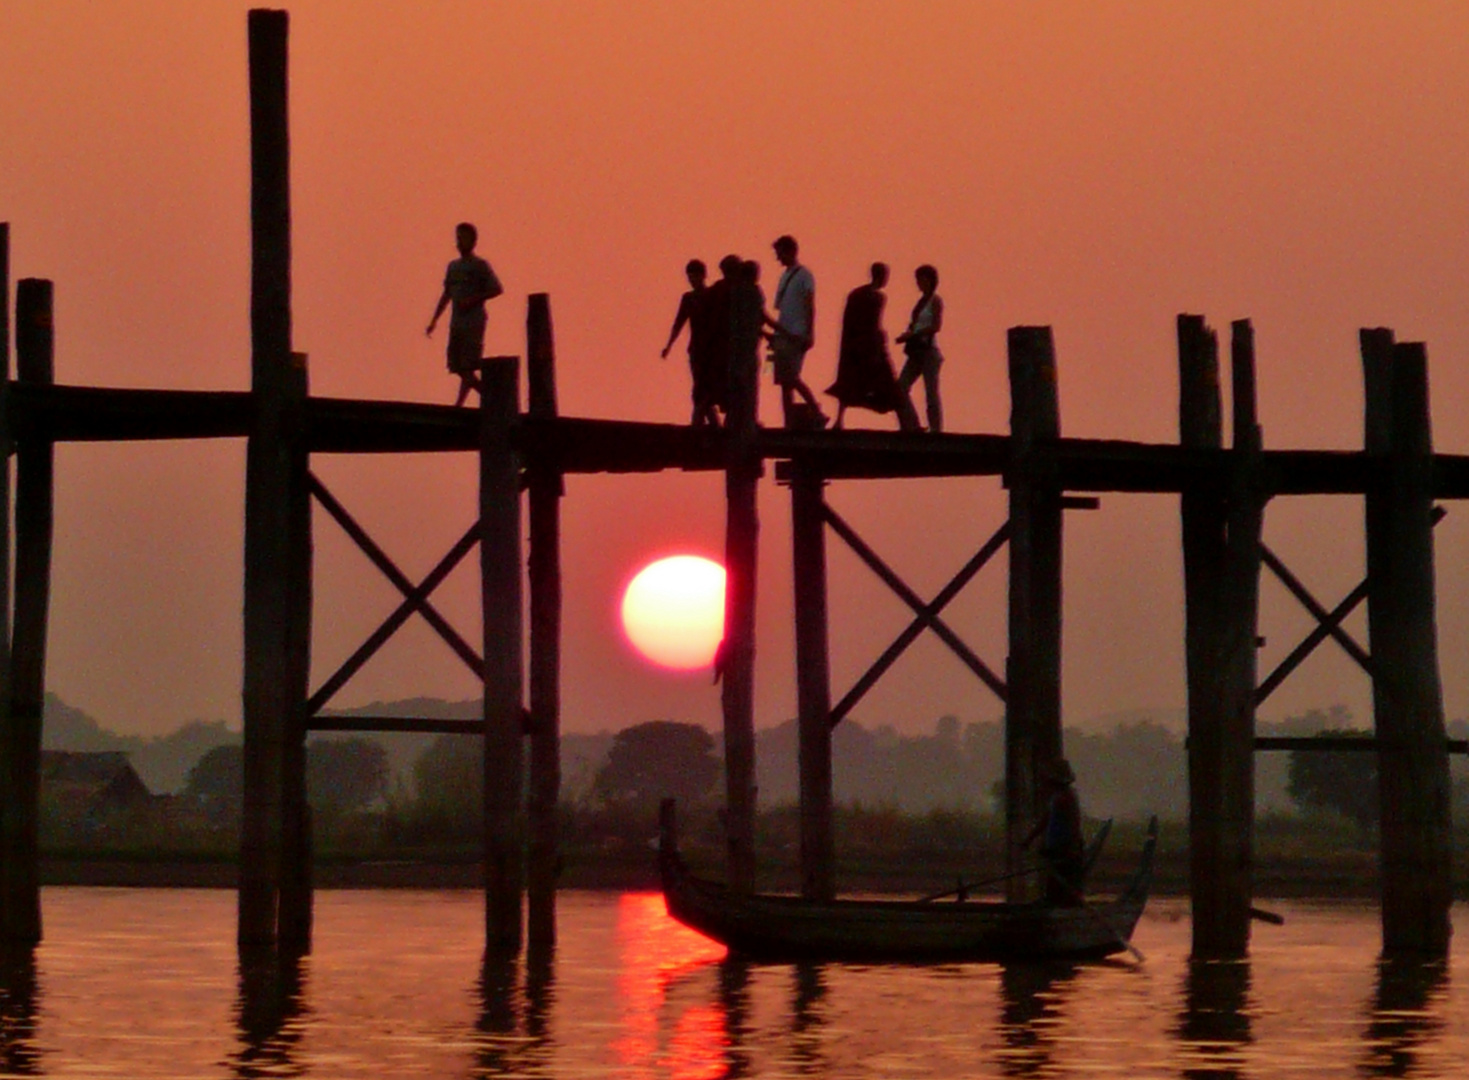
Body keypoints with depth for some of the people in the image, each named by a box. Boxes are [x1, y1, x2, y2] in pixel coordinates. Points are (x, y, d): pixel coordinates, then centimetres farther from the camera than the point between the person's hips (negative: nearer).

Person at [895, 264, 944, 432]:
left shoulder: (935, 300, -5)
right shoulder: (922, 301, 18)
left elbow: (936, 326, -15)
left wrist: (912, 334, -19)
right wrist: (907, 335, 1)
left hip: (929, 350, -9)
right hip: (917, 352, 9)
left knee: (931, 394, -8)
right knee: (900, 389, 2)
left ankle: (936, 431, -6)